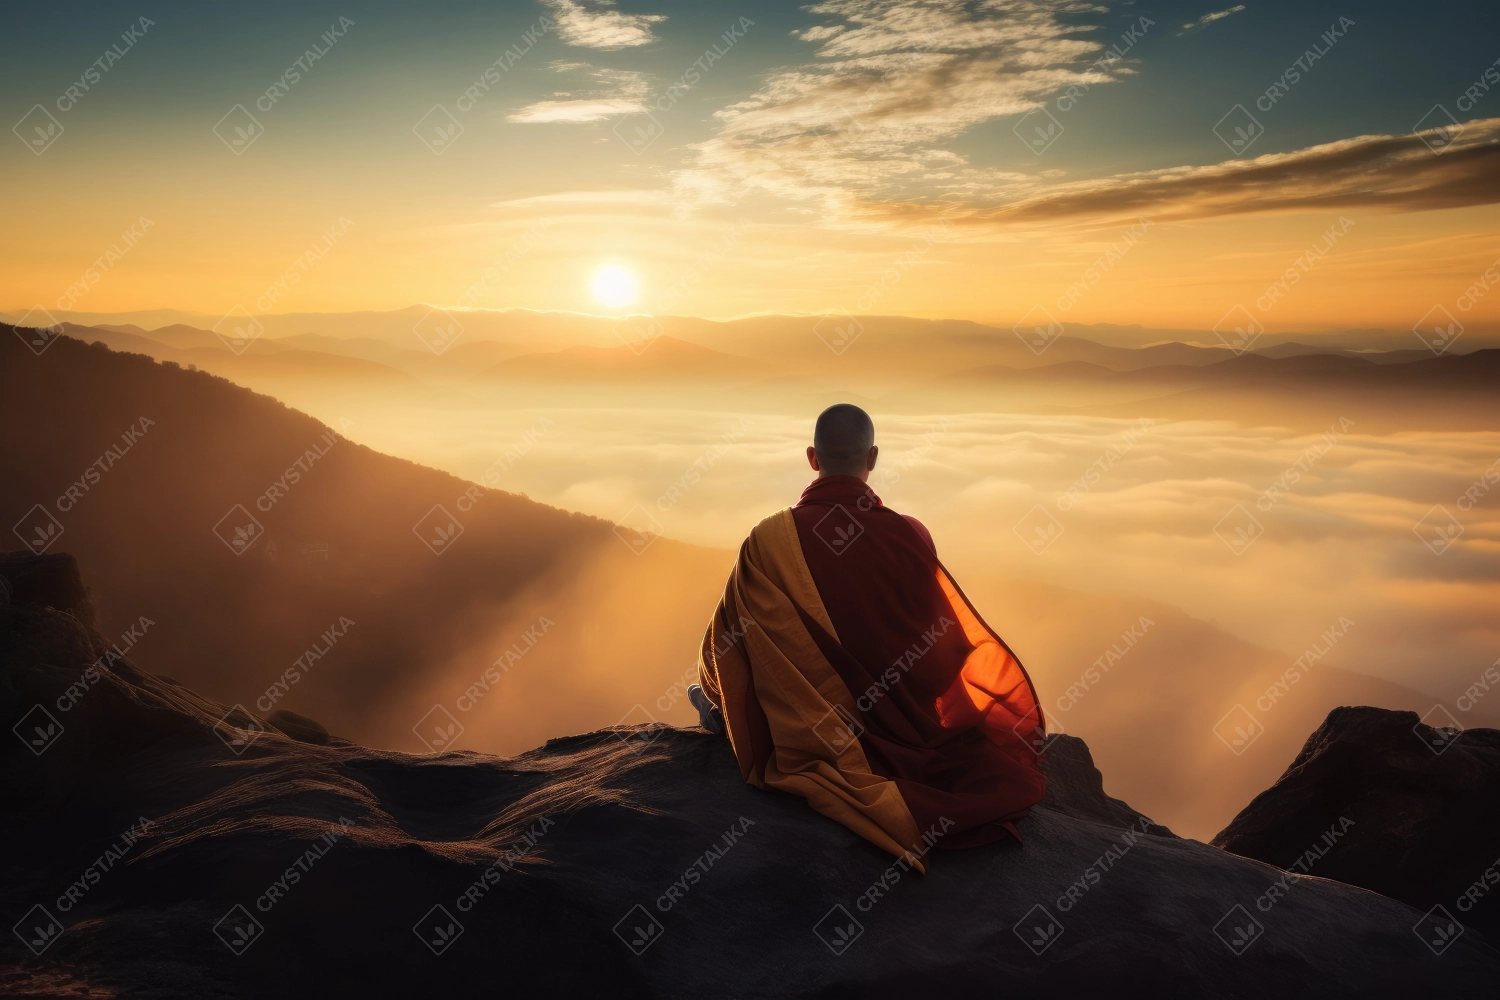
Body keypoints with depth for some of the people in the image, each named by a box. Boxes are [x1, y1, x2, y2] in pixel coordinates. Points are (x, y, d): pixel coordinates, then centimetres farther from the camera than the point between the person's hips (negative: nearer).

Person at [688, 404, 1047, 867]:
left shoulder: (767, 541, -19)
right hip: (904, 732, -2)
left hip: (802, 738, 2)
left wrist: (714, 698, 17)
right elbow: (951, 642, -2)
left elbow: (725, 640, -7)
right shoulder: (910, 536, -16)